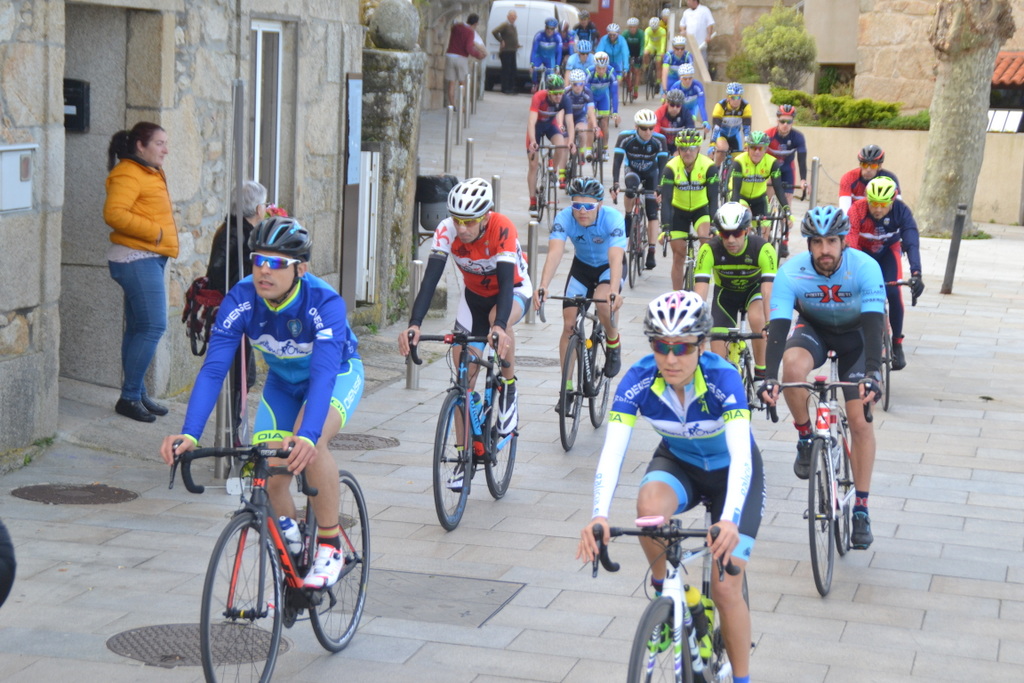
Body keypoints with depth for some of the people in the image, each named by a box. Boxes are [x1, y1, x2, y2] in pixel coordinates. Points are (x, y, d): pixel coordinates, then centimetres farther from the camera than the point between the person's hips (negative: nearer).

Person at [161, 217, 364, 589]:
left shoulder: (325, 303, -35)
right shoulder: (240, 300, -25)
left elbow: (324, 373, -46)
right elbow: (213, 369, -31)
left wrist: (307, 436, -62)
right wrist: (189, 434, -45)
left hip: (338, 374, -4)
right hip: (283, 381, 4)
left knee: (309, 444, -33)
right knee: (268, 474, -9)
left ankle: (330, 547, -15)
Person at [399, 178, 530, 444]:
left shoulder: (501, 229, -33)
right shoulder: (447, 230, -26)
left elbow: (506, 282, -41)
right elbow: (430, 279, -32)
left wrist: (499, 327, -58)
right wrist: (414, 325, -46)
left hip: (514, 290, -3)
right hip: (475, 294, 3)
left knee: (499, 319, -38)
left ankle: (508, 389, -14)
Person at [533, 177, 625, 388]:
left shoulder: (613, 218, -32)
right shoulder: (564, 218, -27)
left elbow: (616, 258, -44)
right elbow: (555, 252, -40)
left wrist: (614, 292, -60)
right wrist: (543, 287, -56)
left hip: (609, 268, -3)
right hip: (582, 266, 3)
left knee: (602, 301, -33)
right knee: (569, 325, -6)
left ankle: (613, 342, -1)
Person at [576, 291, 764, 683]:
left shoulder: (722, 378, -33)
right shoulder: (638, 380, -26)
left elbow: (741, 456, -43)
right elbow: (612, 452, -34)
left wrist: (730, 521, -60)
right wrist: (599, 516, -51)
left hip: (730, 471, -2)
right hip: (678, 463, 2)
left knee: (725, 589, -10)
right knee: (650, 505, -34)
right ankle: (662, 589, -7)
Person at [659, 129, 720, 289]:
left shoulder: (709, 166, -24)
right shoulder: (671, 168, -23)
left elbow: (713, 198, -27)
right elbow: (666, 200, -27)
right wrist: (665, 228, -37)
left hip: (701, 210, -1)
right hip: (679, 211, 1)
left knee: (706, 238, -29)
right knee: (678, 256, 1)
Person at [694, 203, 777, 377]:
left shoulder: (763, 249, -34)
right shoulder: (709, 250, -32)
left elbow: (768, 291, -40)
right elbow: (700, 292, -37)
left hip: (754, 288, -1)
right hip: (725, 292, 2)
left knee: (757, 319, -31)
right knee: (717, 342, -12)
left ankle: (761, 371, -14)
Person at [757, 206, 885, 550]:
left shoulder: (865, 269, -31)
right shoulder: (792, 272, -28)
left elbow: (873, 325, -38)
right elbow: (778, 327, -34)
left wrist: (872, 374, -53)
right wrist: (769, 378, -48)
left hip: (855, 334, 0)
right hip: (813, 328, 0)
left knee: (860, 422, -9)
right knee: (793, 366, -35)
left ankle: (861, 510, 3)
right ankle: (806, 440, -9)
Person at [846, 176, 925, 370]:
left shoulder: (901, 211, -31)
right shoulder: (857, 210, -34)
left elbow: (912, 243, -38)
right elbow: (849, 243, -41)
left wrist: (916, 274, -53)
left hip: (888, 251, 0)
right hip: (863, 251, 0)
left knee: (893, 293, -19)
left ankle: (897, 345, -4)